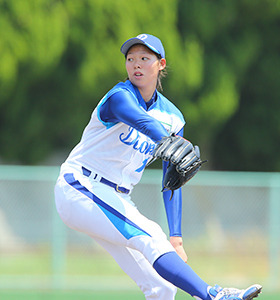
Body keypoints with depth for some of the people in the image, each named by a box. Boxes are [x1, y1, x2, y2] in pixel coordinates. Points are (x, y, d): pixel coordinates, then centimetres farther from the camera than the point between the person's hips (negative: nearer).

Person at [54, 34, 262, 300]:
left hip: (116, 202, 8)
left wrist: (175, 237, -6)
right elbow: (144, 123, -40)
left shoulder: (172, 117, 7)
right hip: (80, 188, -8)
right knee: (150, 239, -28)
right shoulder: (120, 96, -15)